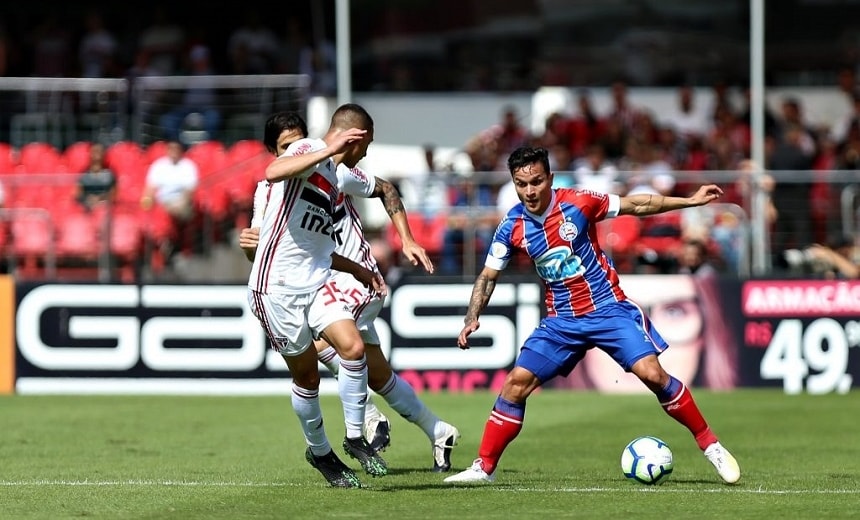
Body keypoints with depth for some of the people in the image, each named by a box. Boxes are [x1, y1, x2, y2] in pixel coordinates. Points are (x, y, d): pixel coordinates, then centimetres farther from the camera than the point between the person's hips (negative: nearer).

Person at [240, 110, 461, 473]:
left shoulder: (333, 173, -10)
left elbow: (385, 190, 4)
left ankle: (369, 420, -21)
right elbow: (262, 254, -7)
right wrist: (249, 245, -31)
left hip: (359, 277, -5)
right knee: (379, 377, 11)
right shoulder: (267, 191, -1)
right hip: (321, 289, 5)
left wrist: (407, 241, -4)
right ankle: (438, 434, 27)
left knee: (321, 338, -30)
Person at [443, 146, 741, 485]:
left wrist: (690, 201, -2)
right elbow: (488, 276, 6)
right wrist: (472, 319, -8)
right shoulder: (513, 227, -4)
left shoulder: (577, 203, -11)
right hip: (562, 321, 3)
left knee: (652, 374, -16)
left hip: (608, 308, -3)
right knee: (517, 382, -8)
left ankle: (709, 444, -3)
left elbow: (637, 205, 0)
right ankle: (484, 467, 2)